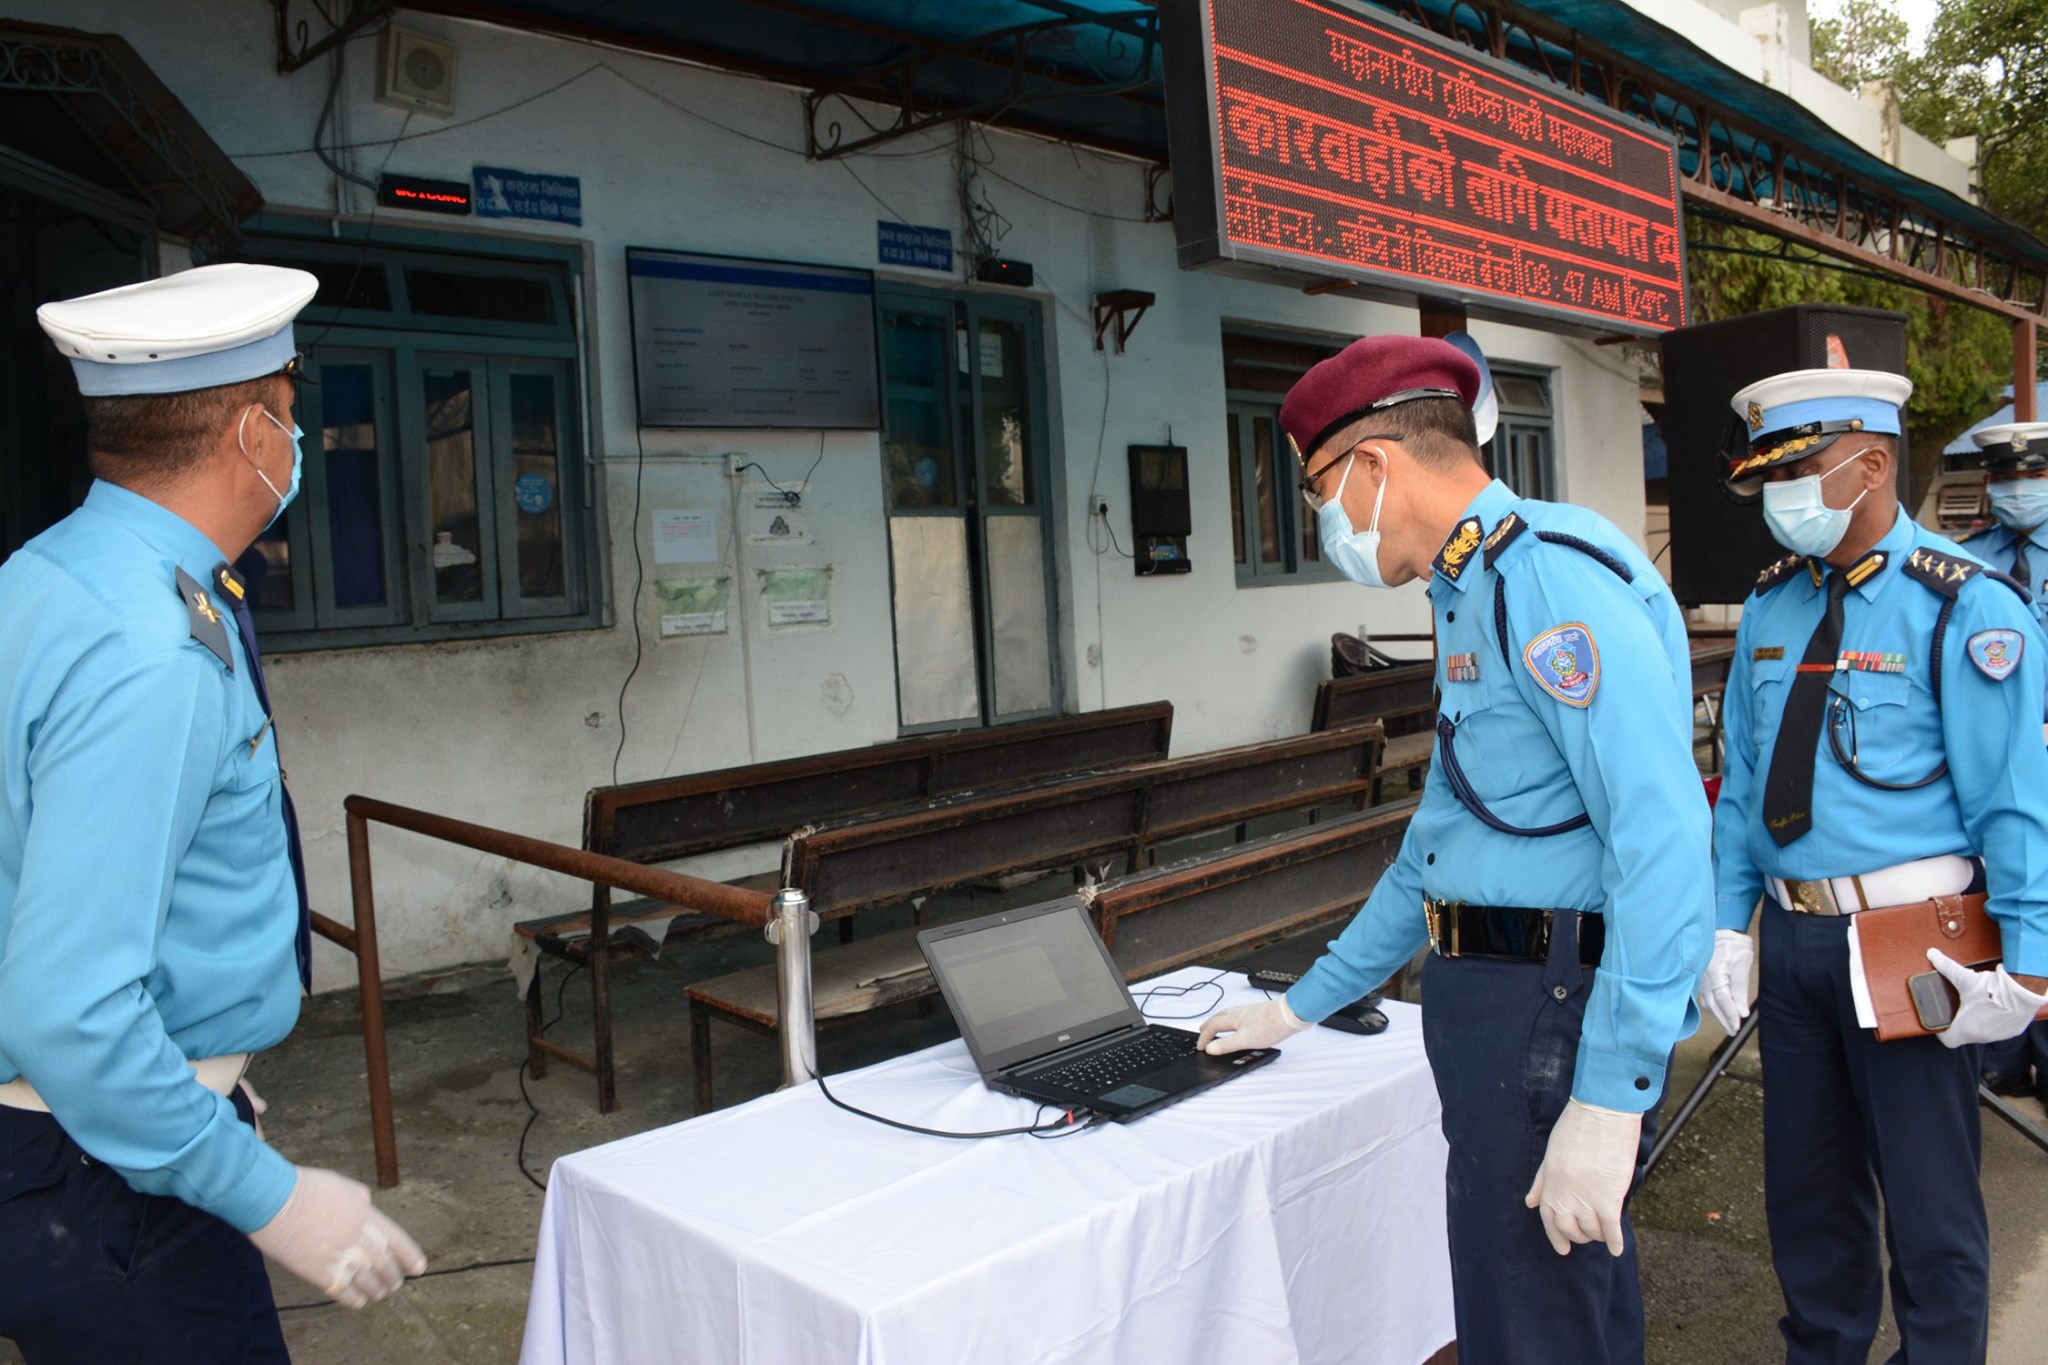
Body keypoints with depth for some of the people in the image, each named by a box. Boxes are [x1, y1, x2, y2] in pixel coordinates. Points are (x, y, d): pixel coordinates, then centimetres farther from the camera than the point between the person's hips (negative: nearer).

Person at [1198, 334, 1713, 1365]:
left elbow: (1663, 841, -25)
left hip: (1556, 1009, -10)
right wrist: (1301, 1006, 27)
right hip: (1491, 1005, 10)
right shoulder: (1471, 597, 17)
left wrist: (1608, 1101, -27)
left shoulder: (1553, 576, -16)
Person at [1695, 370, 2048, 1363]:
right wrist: (1725, 924, 6)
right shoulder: (1772, 605, 7)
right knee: (1806, 1179, 19)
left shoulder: (1964, 607, -10)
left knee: (1928, 1199, 7)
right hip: (1792, 936, 6)